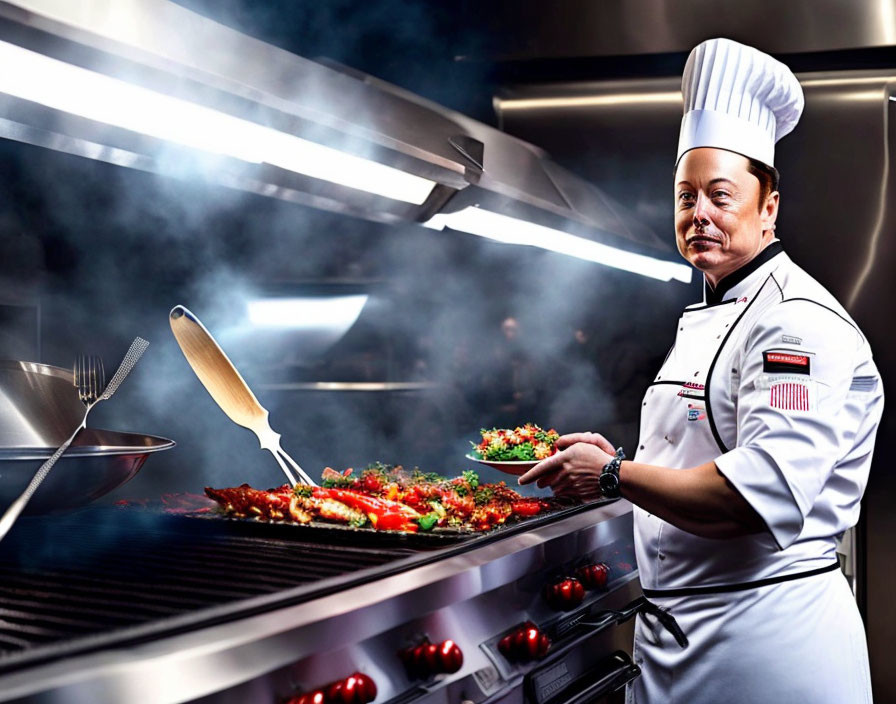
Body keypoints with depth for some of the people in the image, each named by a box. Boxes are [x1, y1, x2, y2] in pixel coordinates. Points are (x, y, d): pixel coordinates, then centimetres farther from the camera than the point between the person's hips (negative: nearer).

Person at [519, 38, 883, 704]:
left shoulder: (798, 322, -18)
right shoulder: (705, 321, 14)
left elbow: (761, 498, -29)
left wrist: (614, 474, -19)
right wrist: (619, 461, 4)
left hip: (766, 639, -9)